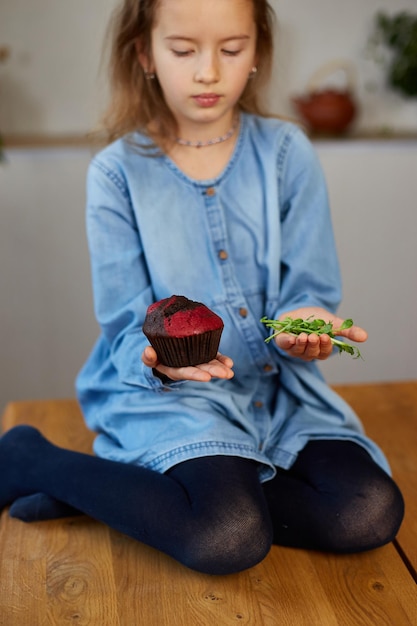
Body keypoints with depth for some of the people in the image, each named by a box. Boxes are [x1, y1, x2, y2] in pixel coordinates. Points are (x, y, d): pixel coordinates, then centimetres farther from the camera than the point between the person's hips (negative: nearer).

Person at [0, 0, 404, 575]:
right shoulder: (118, 172, -2)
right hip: (165, 388, -4)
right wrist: (159, 356, -27)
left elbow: (310, 288, 0)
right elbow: (126, 323, -4)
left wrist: (304, 323, -24)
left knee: (370, 513, -20)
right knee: (229, 536, -29)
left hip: (277, 384, 4)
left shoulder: (286, 152, 2)